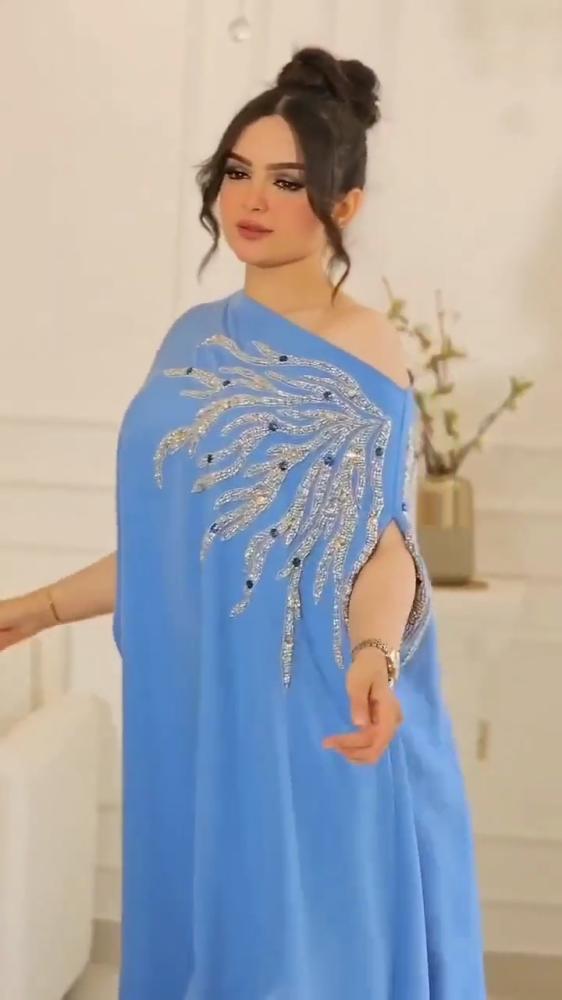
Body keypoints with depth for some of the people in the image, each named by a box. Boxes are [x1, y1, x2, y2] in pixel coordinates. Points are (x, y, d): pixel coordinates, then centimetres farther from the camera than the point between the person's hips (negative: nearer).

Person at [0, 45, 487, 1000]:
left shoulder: (364, 355, -9)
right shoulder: (194, 339, 10)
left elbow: (381, 546, -14)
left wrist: (373, 656, -33)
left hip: (308, 724, -6)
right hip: (194, 717, 6)